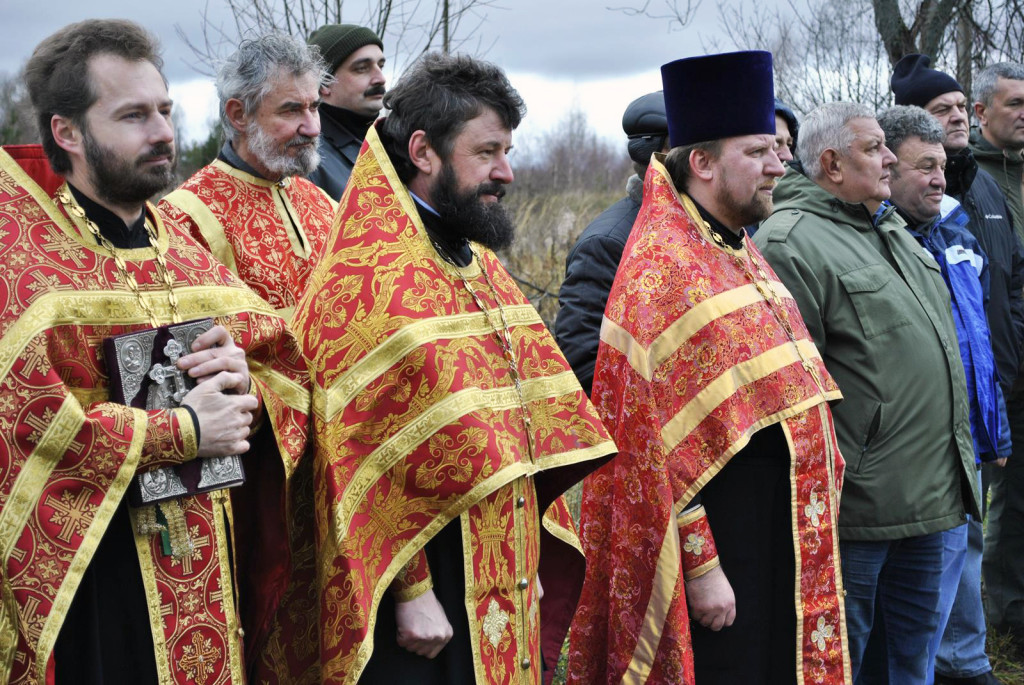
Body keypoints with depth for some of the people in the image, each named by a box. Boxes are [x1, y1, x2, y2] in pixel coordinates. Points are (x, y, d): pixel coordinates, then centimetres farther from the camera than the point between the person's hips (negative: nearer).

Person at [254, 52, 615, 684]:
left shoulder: (479, 264, 11)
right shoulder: (365, 282, -15)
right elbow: (369, 460, -18)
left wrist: (527, 556, 12)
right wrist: (410, 592, -17)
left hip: (500, 581, 8)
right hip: (424, 592, -8)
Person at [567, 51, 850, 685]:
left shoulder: (741, 253, 12)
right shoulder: (661, 267, -15)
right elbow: (654, 440, -19)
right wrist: (700, 564, -19)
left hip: (785, 533, 9)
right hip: (728, 539, -9)